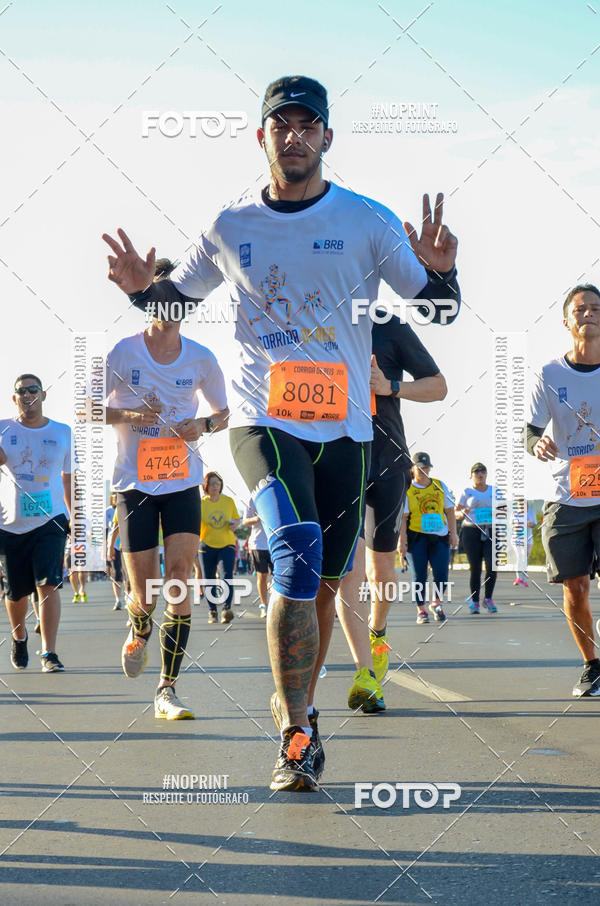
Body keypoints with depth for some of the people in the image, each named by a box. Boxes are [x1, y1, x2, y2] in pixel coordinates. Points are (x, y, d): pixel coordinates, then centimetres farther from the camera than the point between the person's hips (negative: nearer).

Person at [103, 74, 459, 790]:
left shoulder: (368, 222, 0)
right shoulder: (231, 227, 3)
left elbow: (435, 302, 2)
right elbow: (177, 297, 17)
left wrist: (439, 270, -20)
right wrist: (140, 287, -6)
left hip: (344, 428, 2)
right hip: (263, 421, -2)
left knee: (322, 580, 9)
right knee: (298, 555, -23)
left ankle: (295, 704, 32)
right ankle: (296, 731, -18)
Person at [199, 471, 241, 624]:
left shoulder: (229, 501, 3)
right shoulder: (201, 503, -1)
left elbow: (237, 519, 15)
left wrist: (235, 524, -8)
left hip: (226, 544, 0)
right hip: (207, 545, 1)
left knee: (227, 575, -19)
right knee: (209, 579, 4)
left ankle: (226, 609, -28)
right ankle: (212, 611, 17)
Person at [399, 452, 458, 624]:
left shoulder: (440, 485, 10)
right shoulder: (407, 489, 0)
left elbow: (450, 511, 13)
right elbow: (402, 517, -3)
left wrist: (453, 533, 5)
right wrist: (402, 540, -9)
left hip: (439, 536, 2)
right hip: (416, 537, -2)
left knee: (441, 574, -7)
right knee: (420, 575, 0)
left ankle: (436, 603, 17)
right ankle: (420, 610, 11)